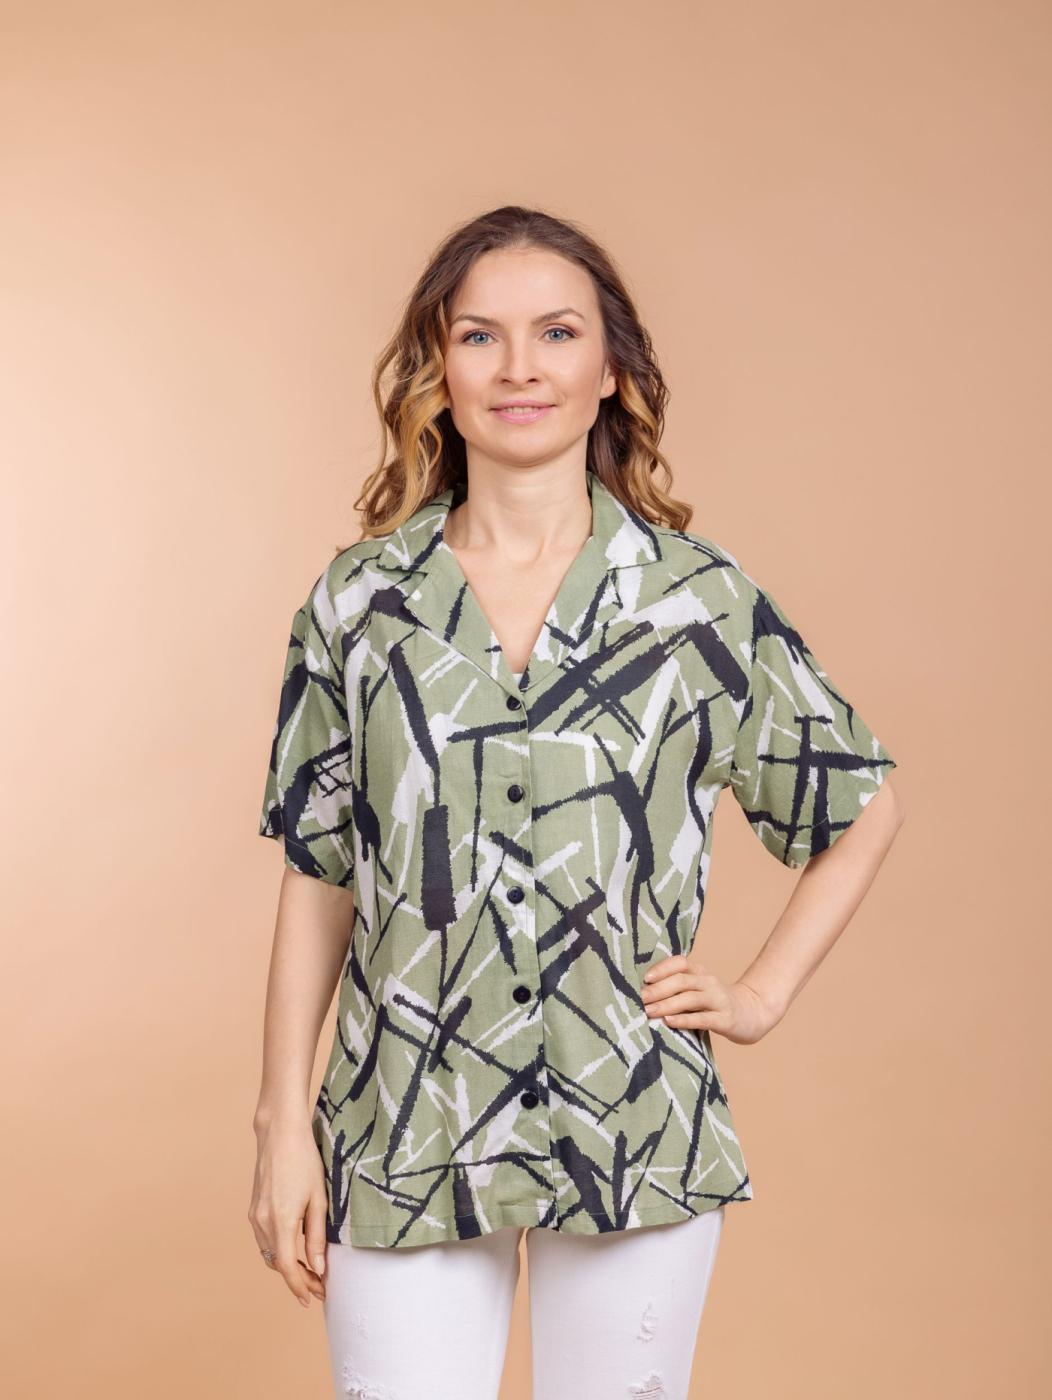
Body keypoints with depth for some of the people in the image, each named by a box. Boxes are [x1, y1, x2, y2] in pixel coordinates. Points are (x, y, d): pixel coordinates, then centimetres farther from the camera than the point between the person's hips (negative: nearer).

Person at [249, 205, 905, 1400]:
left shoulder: (702, 598, -2)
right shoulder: (359, 600, 1)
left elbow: (865, 805, 10)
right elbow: (317, 876, 4)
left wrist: (760, 995, 3)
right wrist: (283, 1123, 2)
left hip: (634, 1134, 0)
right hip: (405, 1141, 1)